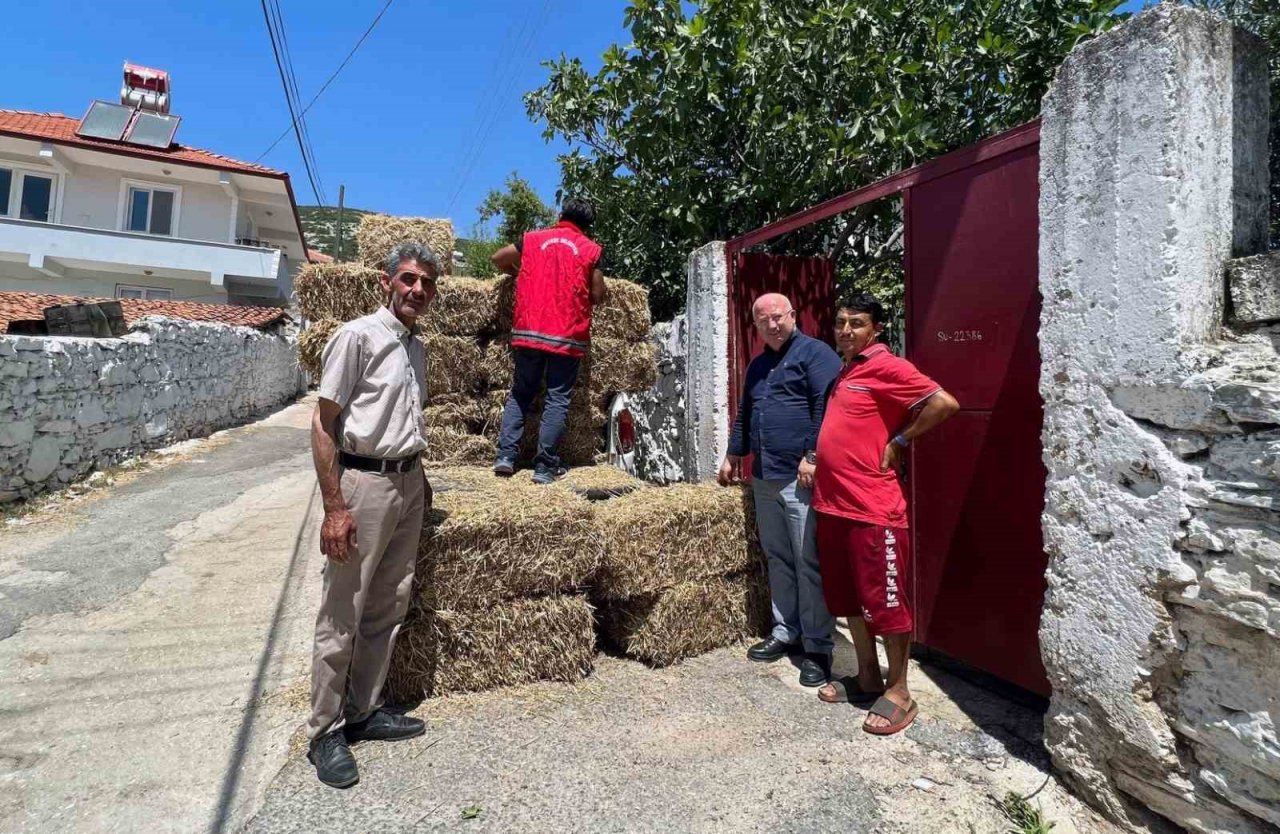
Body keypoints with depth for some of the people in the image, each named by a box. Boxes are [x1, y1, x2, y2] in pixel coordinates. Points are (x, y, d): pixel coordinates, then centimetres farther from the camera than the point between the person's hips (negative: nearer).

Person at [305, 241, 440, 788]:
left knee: (388, 609, 14)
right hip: (364, 482, -7)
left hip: (408, 482, 8)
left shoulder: (417, 348, 14)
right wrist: (334, 507, -17)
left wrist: (420, 479, 16)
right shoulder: (357, 336, -9)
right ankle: (325, 732, 20)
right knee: (343, 615, 3)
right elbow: (324, 423, -12)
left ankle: (364, 712, 30)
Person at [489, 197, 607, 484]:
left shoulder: (532, 239, 11)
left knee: (520, 393, 14)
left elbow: (498, 258, 20)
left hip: (528, 331, 3)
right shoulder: (591, 249, 3)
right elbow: (598, 296, 4)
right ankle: (545, 466, 2)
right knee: (558, 400, 3)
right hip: (568, 337, -2)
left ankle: (506, 456, 8)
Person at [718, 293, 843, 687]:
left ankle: (818, 648, 9)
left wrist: (812, 455, -20)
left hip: (802, 478, -8)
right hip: (764, 478, 8)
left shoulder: (815, 353, -4)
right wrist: (734, 454, 28)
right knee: (777, 559, 14)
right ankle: (785, 632, 28)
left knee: (809, 563, -3)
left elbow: (827, 406, -16)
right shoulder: (757, 366, 21)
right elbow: (744, 414, 29)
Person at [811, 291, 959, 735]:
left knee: (886, 600, 4)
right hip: (832, 504, 9)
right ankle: (868, 677, 32)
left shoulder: (886, 367, -10)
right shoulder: (845, 372, 16)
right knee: (848, 597, 17)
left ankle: (899, 691, 19)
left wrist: (899, 441, -12)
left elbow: (944, 403, -20)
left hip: (872, 507, -9)